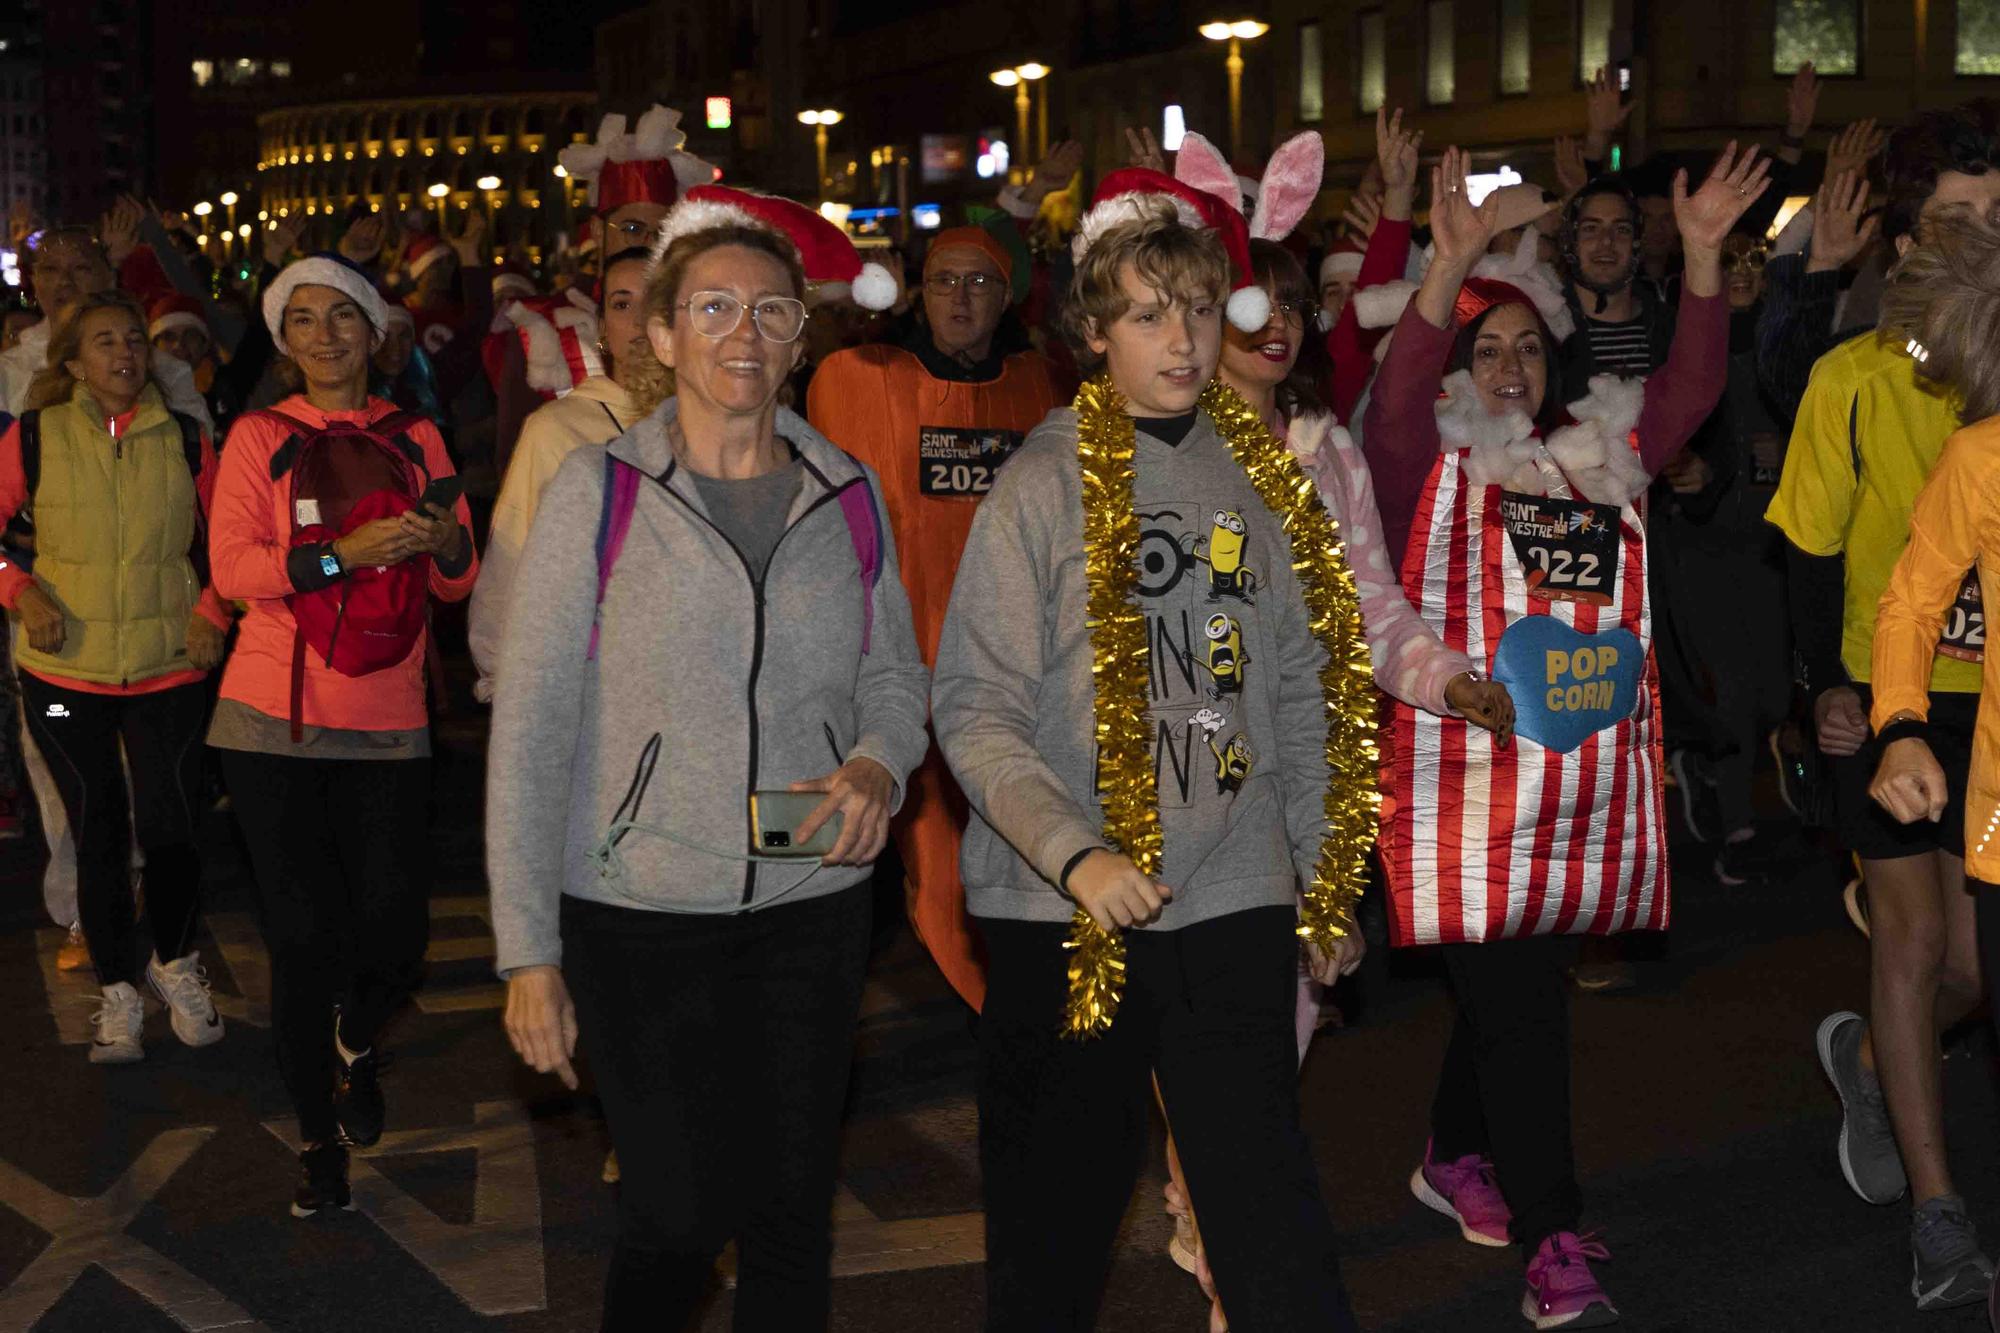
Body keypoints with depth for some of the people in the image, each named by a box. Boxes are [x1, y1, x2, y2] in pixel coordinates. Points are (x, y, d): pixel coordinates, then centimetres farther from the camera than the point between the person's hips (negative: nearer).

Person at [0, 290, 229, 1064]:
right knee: (97, 836, 7)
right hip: (65, 675, 0)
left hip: (170, 671, 0)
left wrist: (212, 611, -3)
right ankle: (118, 994, 22)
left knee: (169, 829, -3)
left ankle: (176, 966, 24)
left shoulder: (183, 440, 3)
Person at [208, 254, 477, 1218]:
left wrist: (447, 544, -14)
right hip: (276, 720, -2)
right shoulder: (260, 438, 1)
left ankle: (357, 1043, 34)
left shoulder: (416, 441, 9)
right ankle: (317, 1132, 19)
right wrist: (345, 552, -24)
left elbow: (457, 583, 9)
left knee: (394, 930, -1)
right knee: (303, 936, 0)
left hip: (387, 721, 2)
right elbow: (230, 567, -11)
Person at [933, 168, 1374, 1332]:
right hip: (1066, 915, -2)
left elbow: (1302, 698, 14)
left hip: (1236, 901, 3)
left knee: (1271, 1208, 0)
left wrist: (1328, 882, 14)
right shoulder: (1046, 484, -4)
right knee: (1056, 1220, 9)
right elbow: (975, 711, -8)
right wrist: (1075, 855, -20)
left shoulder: (1265, 479, 7)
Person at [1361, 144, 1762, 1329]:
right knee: (1517, 1002, -9)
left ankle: (1456, 1156, 37)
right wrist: (1452, 265, -32)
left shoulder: (1603, 456, 14)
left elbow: (1692, 386, 6)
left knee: (1516, 982, 16)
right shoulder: (1430, 465, -1)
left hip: (1595, 776, 5)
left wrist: (1704, 255, -6)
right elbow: (1396, 396, -20)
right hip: (1468, 776, -5)